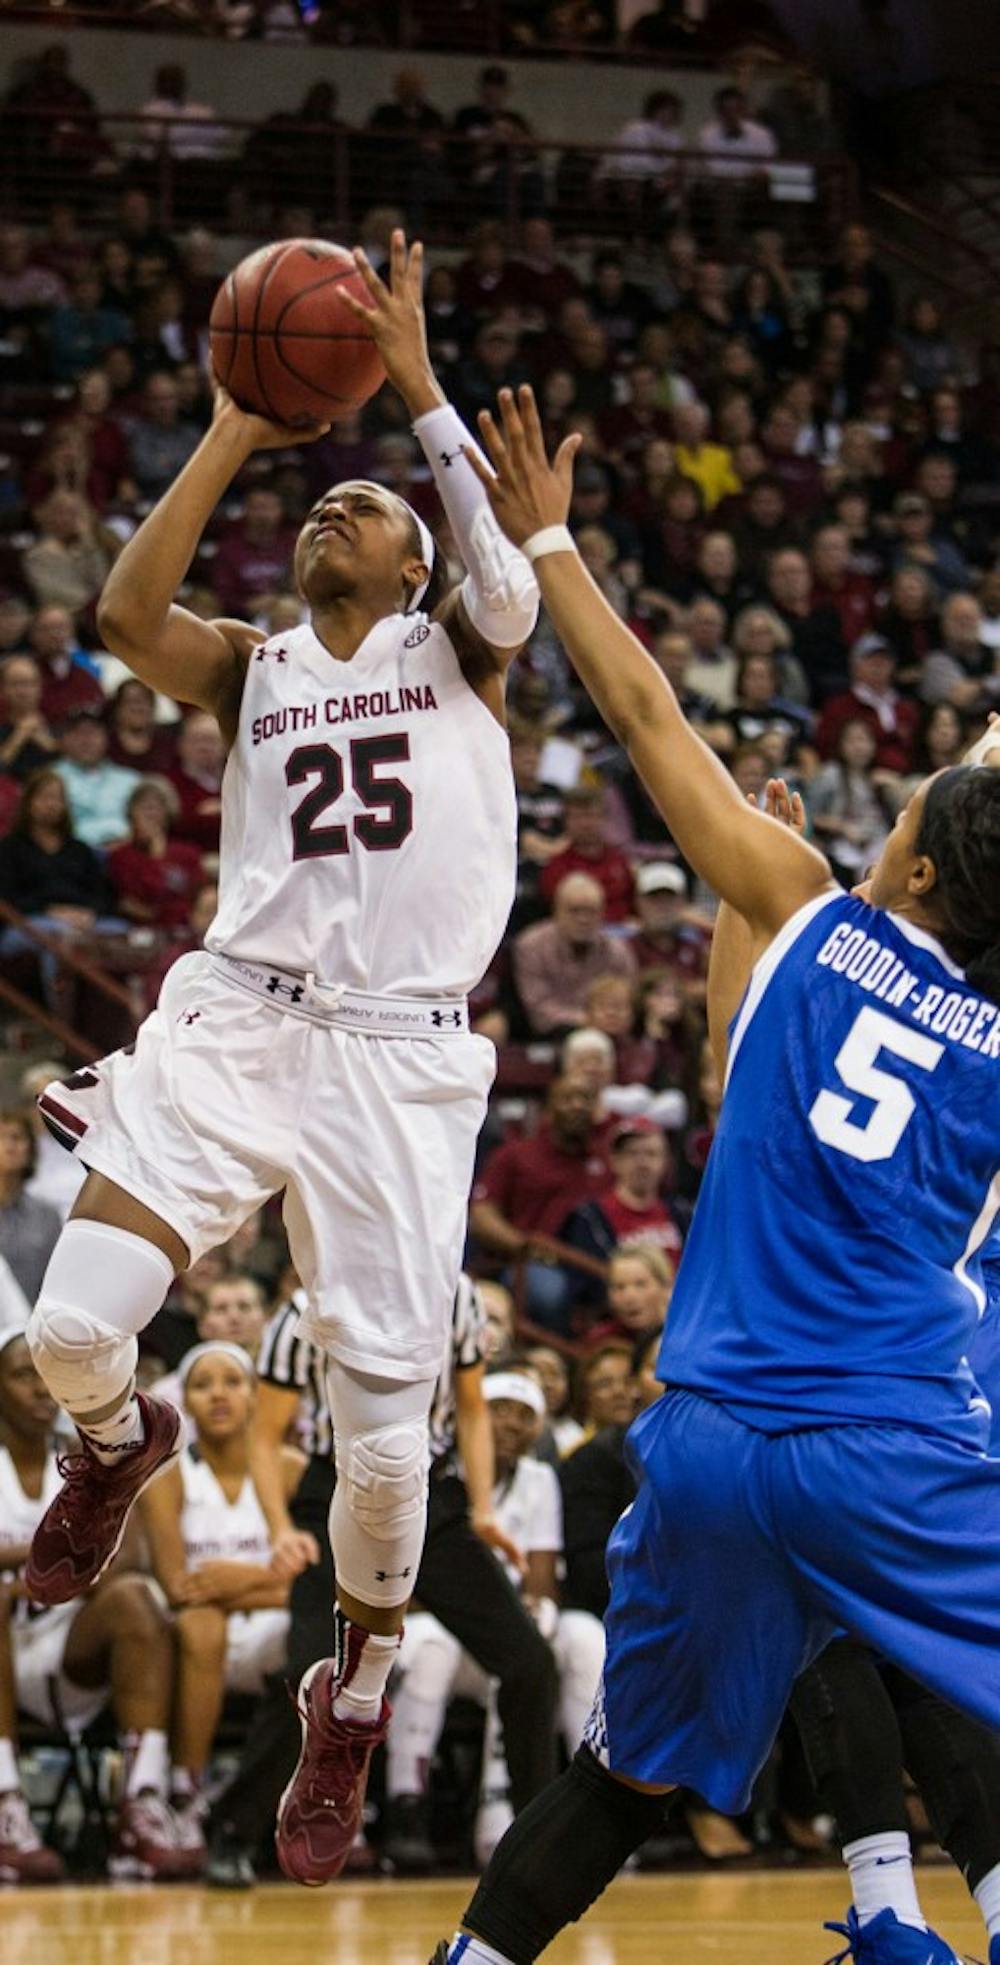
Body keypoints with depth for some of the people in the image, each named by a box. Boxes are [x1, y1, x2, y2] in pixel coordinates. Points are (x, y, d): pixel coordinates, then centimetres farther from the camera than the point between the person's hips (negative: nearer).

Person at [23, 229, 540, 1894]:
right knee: (71, 1331, -17)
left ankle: (352, 1705, 22)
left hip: (401, 1057, -2)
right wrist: (235, 437, -6)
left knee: (384, 1428, -3)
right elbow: (125, 612, -5)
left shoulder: (455, 650, 12)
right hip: (233, 1023, 2)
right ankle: (124, 1448, 22)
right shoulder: (249, 670, 16)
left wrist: (418, 386, -11)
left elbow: (510, 589, -12)